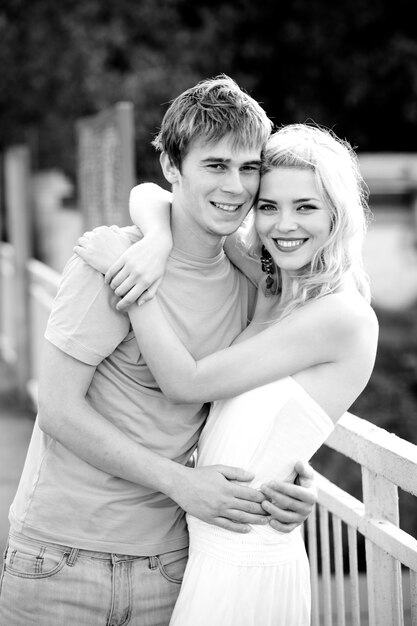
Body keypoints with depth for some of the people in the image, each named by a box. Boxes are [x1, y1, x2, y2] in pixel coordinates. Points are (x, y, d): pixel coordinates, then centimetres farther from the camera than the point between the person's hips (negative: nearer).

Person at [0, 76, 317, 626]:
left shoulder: (246, 283, 4)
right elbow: (59, 409, -15)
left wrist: (297, 475, -6)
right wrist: (180, 482, -19)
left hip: (166, 560, 5)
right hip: (61, 554, -4)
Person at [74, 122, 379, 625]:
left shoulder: (343, 314, -16)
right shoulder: (271, 288, 6)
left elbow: (186, 383, -15)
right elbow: (148, 196, 8)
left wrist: (127, 268, -14)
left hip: (243, 563, -8)